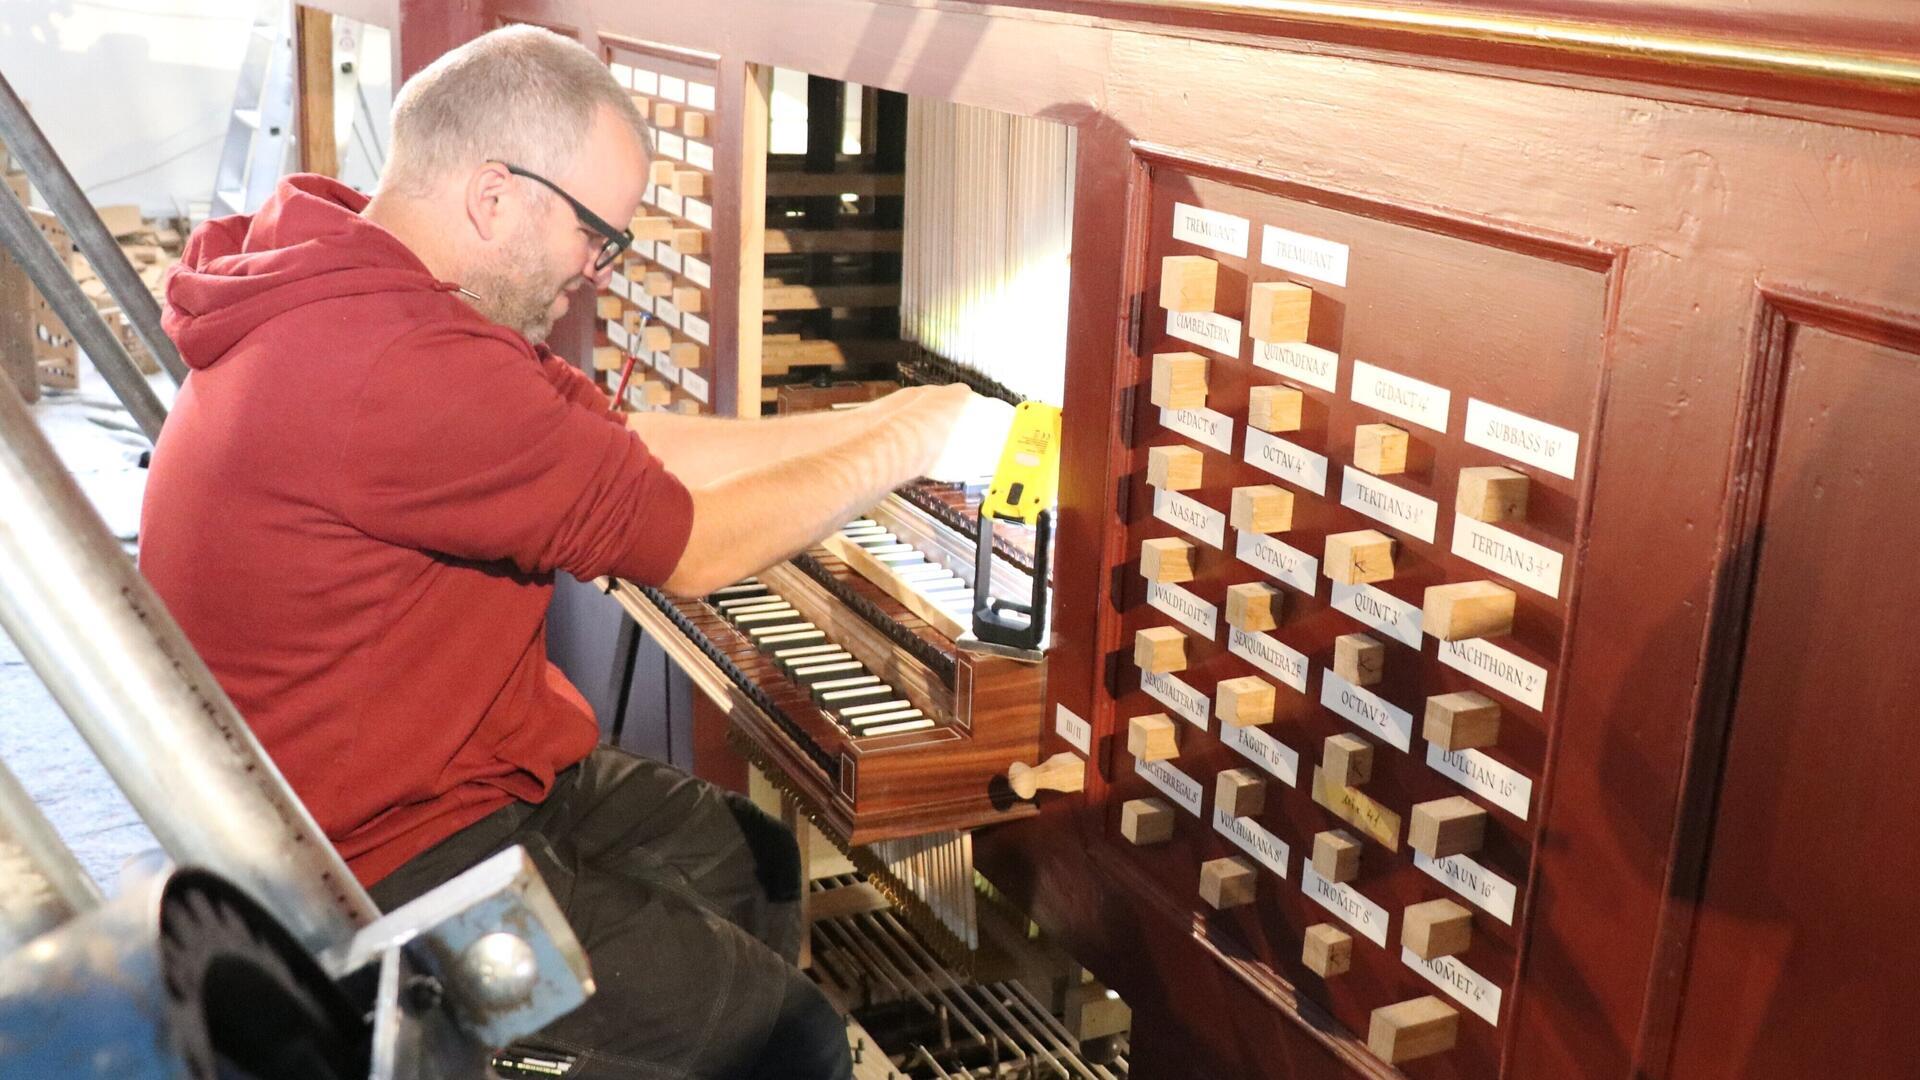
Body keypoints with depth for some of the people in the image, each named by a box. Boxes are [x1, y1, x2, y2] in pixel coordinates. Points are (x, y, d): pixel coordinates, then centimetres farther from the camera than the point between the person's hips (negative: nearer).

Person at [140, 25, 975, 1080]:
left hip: (467, 767, 11)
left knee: (751, 857, 23)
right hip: (389, 864, -10)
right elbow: (694, 548, -23)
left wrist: (873, 421, -1)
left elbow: (635, 443, 3)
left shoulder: (360, 295, 3)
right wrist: (905, 446, -10)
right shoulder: (393, 368, -31)